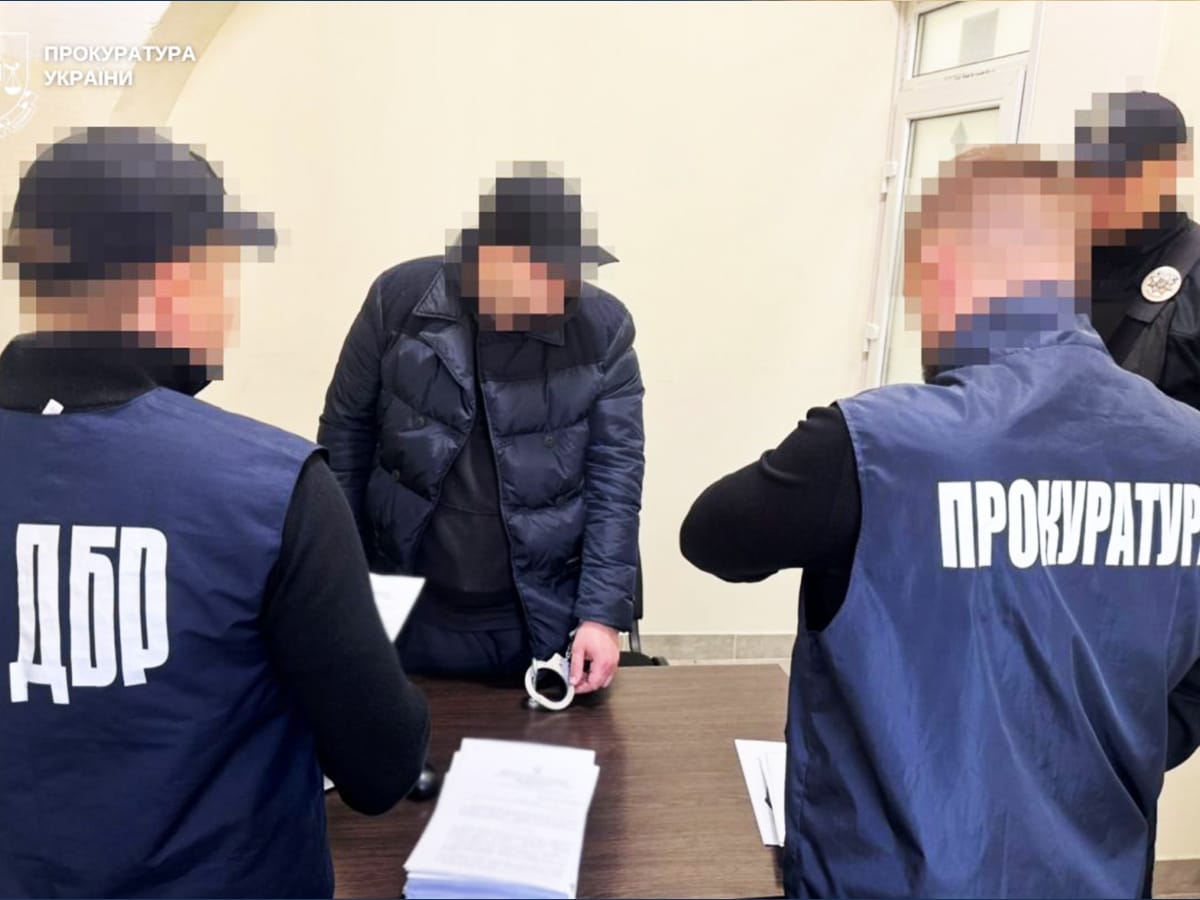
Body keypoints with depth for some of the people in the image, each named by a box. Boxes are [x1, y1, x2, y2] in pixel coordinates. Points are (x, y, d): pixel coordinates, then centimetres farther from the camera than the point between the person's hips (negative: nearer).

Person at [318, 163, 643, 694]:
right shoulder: (399, 298, -9)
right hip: (411, 612, 1)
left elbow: (615, 478, -8)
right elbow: (346, 430, 1)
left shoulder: (603, 329, -10)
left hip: (542, 620, 0)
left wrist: (603, 613, -13)